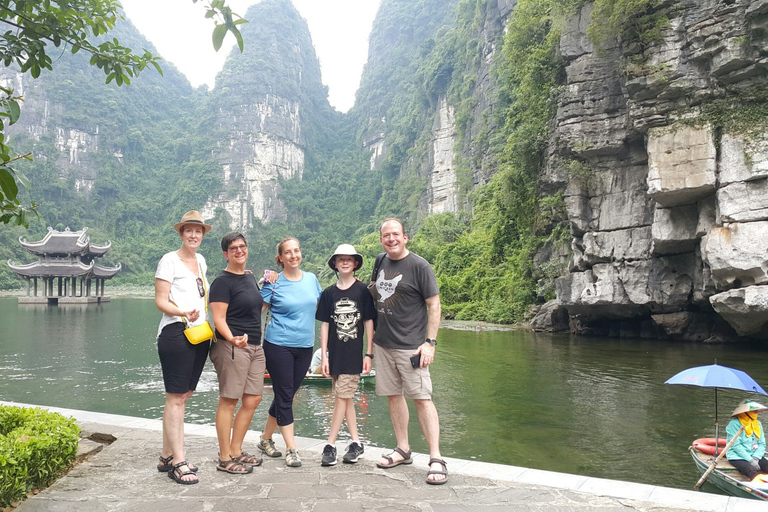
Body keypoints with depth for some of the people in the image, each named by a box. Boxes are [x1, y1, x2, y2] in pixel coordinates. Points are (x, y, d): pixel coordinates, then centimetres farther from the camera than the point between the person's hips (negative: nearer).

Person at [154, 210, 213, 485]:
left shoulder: (201, 261, 16)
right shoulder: (169, 260, -5)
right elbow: (160, 301, -10)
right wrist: (184, 313, -26)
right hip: (176, 333, -7)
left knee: (182, 397, 11)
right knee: (176, 398, -5)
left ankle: (167, 457, 21)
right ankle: (178, 462, 1)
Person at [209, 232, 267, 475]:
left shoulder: (250, 277, 16)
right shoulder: (223, 281, -9)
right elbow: (219, 319, -15)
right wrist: (232, 339, -32)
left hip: (255, 346, 9)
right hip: (232, 347, -8)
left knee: (253, 400, 11)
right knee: (229, 401, -1)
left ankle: (236, 451, 24)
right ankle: (225, 458, 10)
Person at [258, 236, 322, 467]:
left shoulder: (311, 279, 7)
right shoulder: (274, 283, -5)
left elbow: (320, 306, 19)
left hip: (305, 346, 5)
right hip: (278, 346, -4)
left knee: (286, 395, 13)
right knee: (284, 396, -1)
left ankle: (266, 438, 31)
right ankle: (291, 450, 7)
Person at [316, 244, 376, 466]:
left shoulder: (362, 290, -2)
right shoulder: (329, 293, 6)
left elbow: (369, 322, -1)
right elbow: (325, 325, 6)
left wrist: (369, 353, -4)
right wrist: (324, 356, 2)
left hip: (354, 353, -3)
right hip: (335, 353, 4)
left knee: (342, 397, -5)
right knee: (346, 398, 10)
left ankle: (330, 445, 4)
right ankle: (356, 443, 20)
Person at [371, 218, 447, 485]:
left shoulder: (419, 266, -8)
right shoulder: (380, 262, 10)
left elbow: (434, 305, -9)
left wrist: (430, 342, -15)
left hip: (410, 345, -6)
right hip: (383, 343, 7)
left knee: (422, 398, -7)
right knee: (393, 395, 12)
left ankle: (436, 460, -2)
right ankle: (403, 450, 26)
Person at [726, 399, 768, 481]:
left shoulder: (758, 424, 12)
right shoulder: (735, 423, -9)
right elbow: (736, 445, -14)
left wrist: (756, 458, -8)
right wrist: (750, 460, -17)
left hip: (755, 456, 6)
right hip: (737, 456, -6)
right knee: (751, 470, -33)